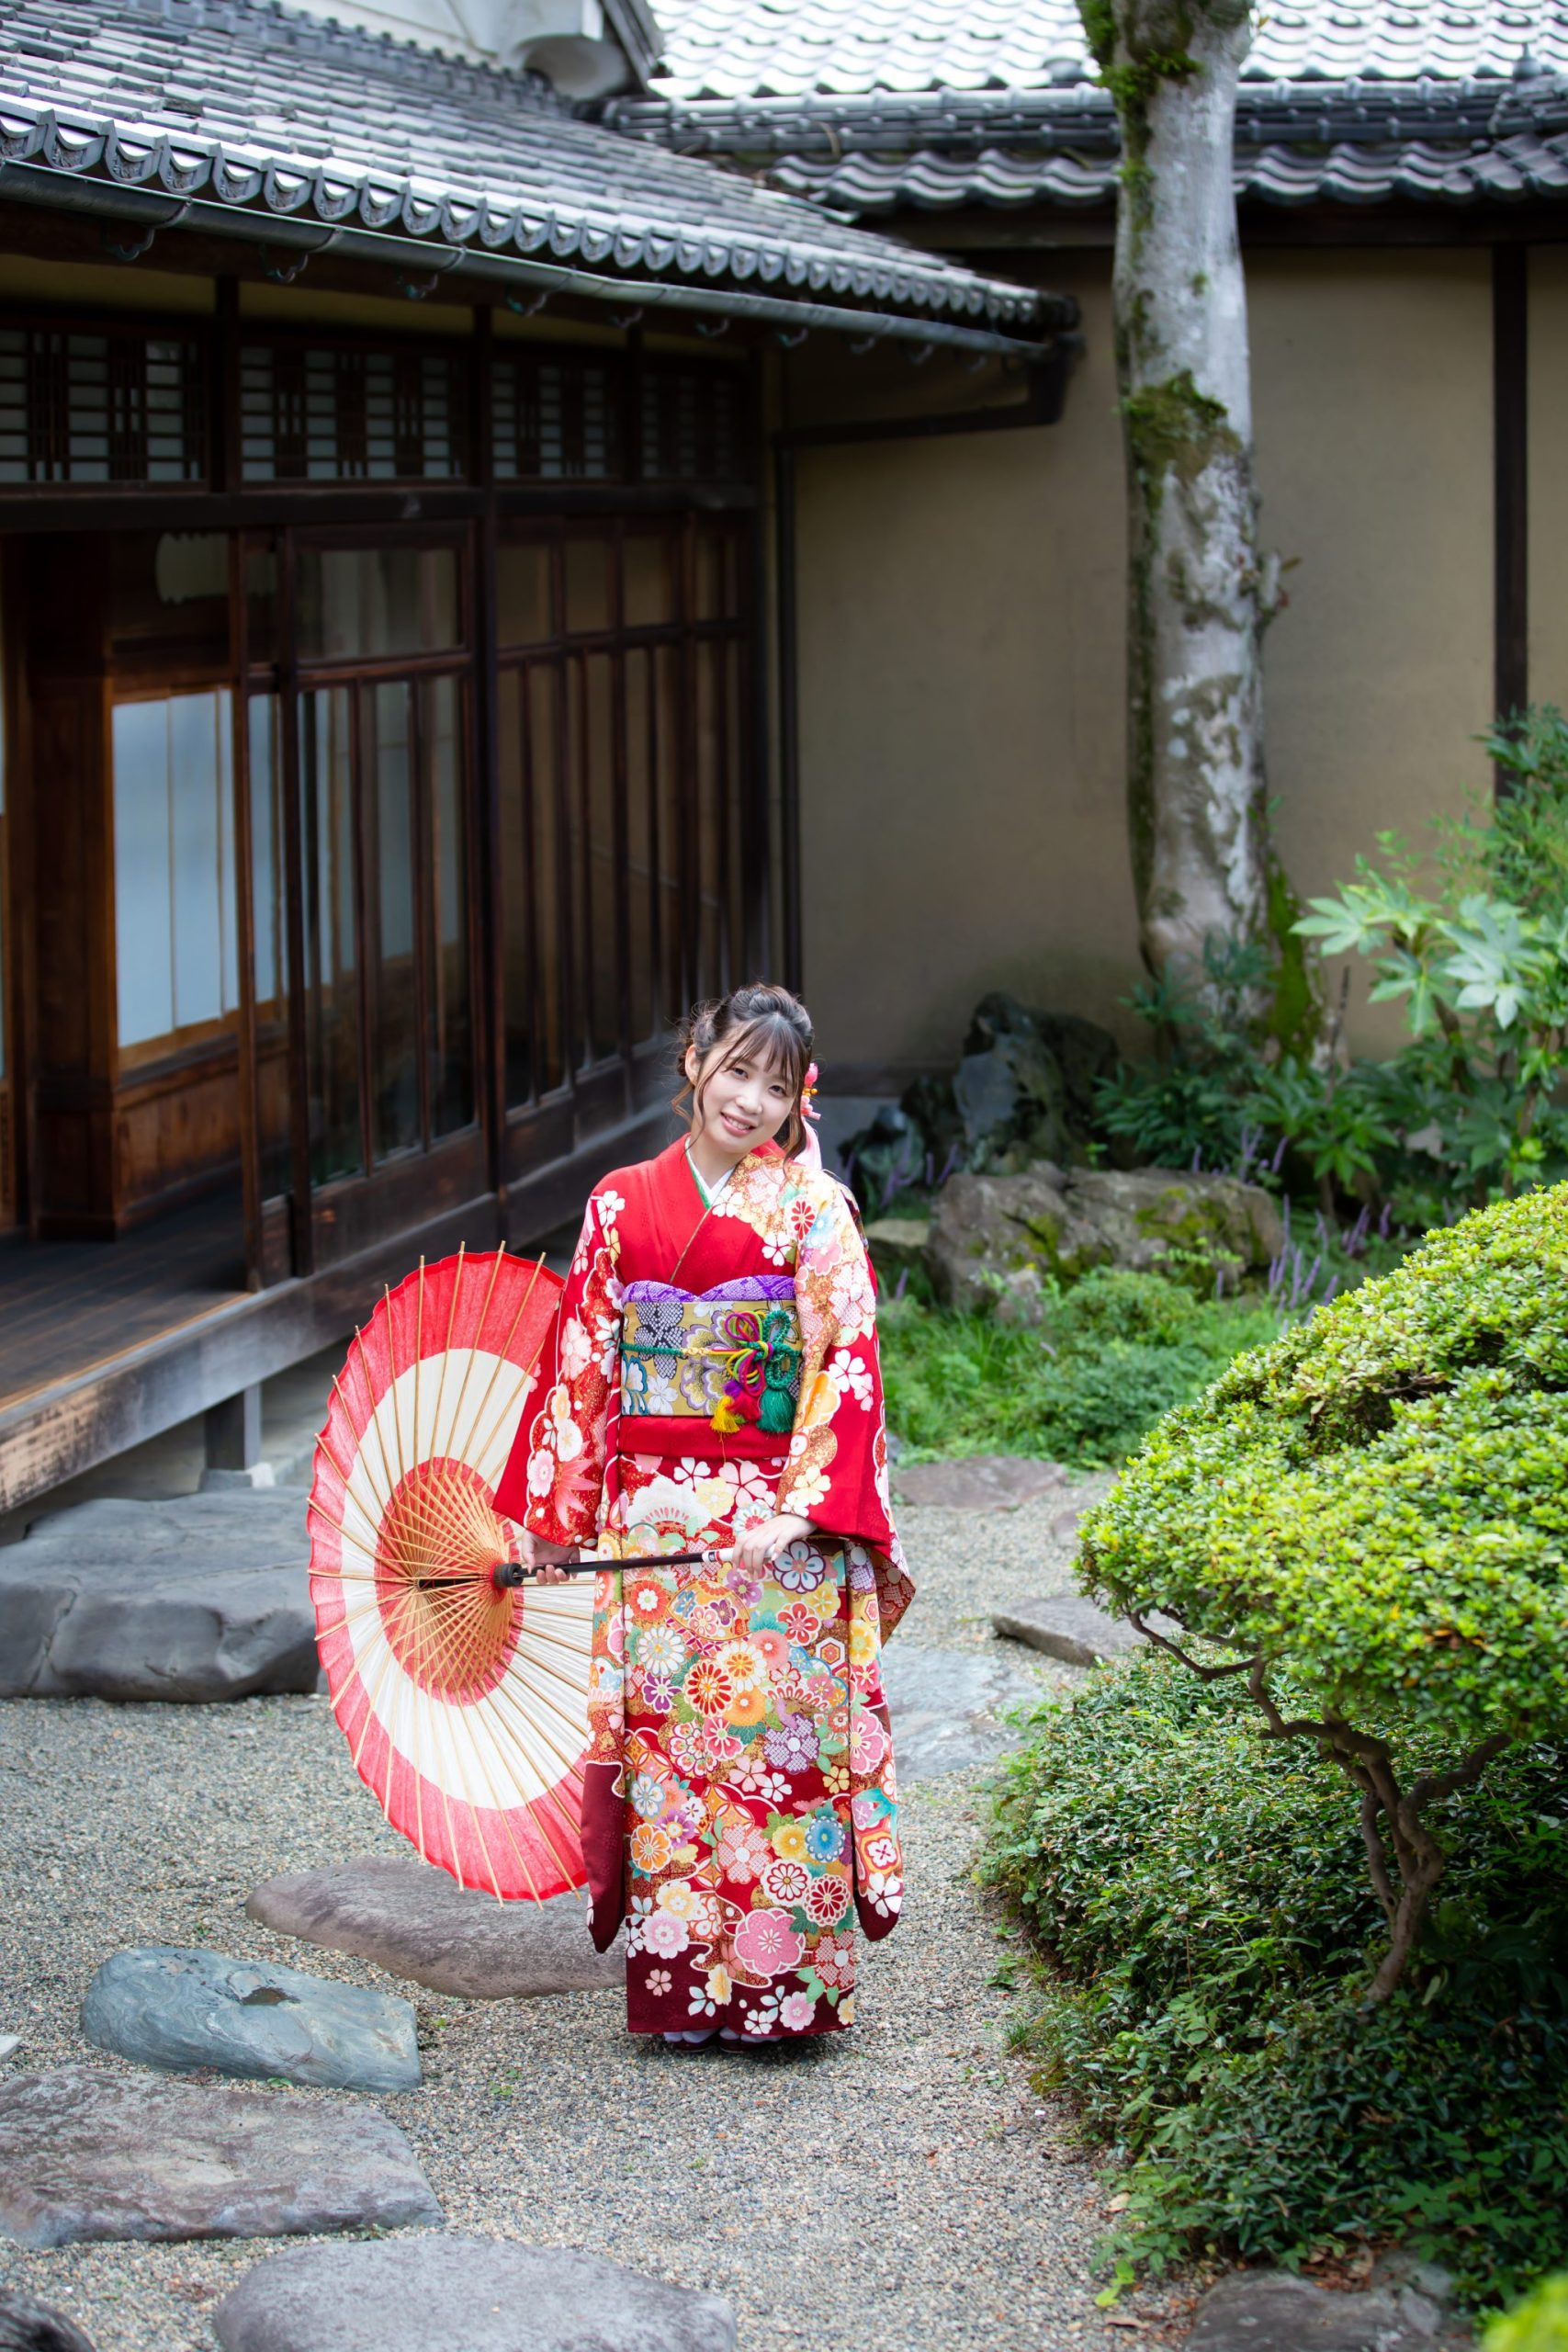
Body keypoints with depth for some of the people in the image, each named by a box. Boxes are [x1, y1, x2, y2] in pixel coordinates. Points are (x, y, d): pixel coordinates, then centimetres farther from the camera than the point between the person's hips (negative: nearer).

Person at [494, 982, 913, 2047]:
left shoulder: (812, 1207, -1)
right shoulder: (624, 1202, 8)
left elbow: (846, 1363, -7)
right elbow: (582, 1359, 11)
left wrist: (804, 1507, -17)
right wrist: (555, 1508, 8)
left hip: (775, 1520, -3)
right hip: (650, 1514, 3)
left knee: (772, 1730, -3)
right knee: (663, 1728, 4)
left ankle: (782, 1977, 4)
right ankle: (679, 1976, 12)